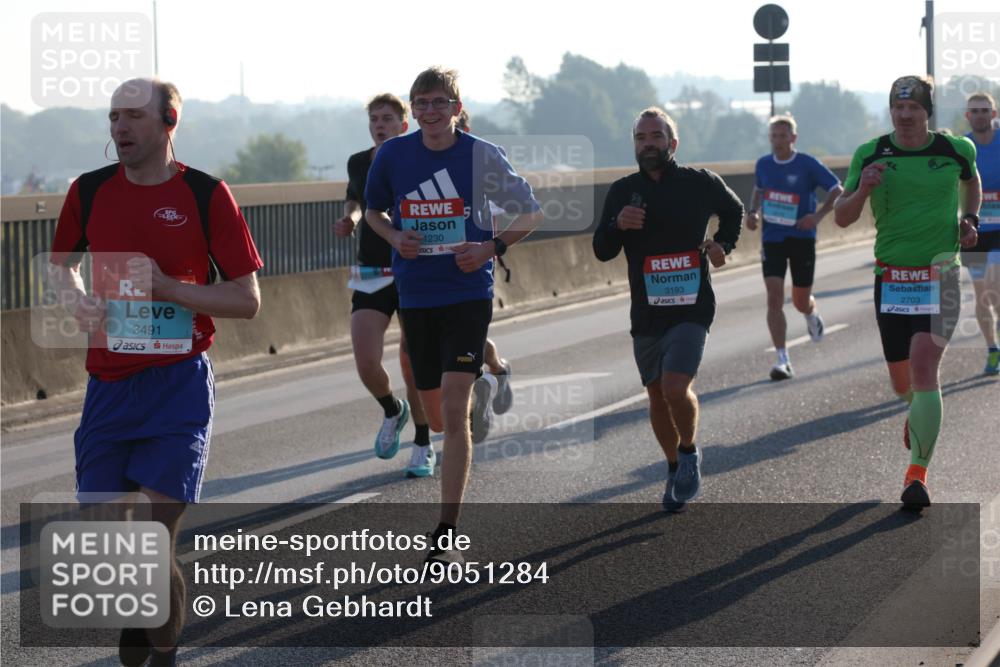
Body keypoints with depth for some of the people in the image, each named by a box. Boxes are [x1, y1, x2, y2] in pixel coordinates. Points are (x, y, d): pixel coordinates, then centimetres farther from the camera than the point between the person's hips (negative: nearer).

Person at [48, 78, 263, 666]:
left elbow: (248, 300, -5)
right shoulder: (90, 191, 4)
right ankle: (136, 619, 33)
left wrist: (166, 286, -16)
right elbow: (64, 262, 23)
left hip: (178, 387, -4)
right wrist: (78, 298, 2)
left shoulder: (206, 194, -6)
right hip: (108, 384, 4)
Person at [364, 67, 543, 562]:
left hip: (468, 294, -4)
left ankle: (446, 533, -11)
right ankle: (480, 388, 52)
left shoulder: (482, 156, -6)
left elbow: (531, 211, 5)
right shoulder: (392, 155, 0)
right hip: (415, 297, 4)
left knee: (453, 412, -15)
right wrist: (396, 237, -5)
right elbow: (373, 211, 17)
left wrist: (492, 247, -10)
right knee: (436, 417, 14)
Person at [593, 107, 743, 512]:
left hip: (692, 309, -3)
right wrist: (617, 225, -18)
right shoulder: (622, 192, 3)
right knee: (657, 397, 10)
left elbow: (733, 211, 20)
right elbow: (602, 251, 2)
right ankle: (676, 469, 31)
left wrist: (723, 244, 2)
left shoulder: (700, 184, -1)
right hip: (646, 313, 3)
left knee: (676, 388, -19)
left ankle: (689, 453, 8)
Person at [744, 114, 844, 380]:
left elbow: (837, 190, -4)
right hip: (772, 239, 2)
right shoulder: (763, 165, 3)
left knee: (801, 301, 7)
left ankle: (812, 314, 48)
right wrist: (753, 212, 5)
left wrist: (818, 216, -17)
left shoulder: (808, 164, -8)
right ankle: (782, 360, -12)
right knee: (774, 298, -12)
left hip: (802, 237, -2)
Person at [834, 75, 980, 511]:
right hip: (891, 277, 2)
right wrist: (862, 190, -19)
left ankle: (917, 474, -18)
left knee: (924, 370, -18)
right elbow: (842, 218, 0)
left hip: (940, 276, -2)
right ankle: (919, 418, 48)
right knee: (901, 382, 11)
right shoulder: (870, 155, -2)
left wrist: (971, 219, 7)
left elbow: (971, 180, 23)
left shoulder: (957, 150, -1)